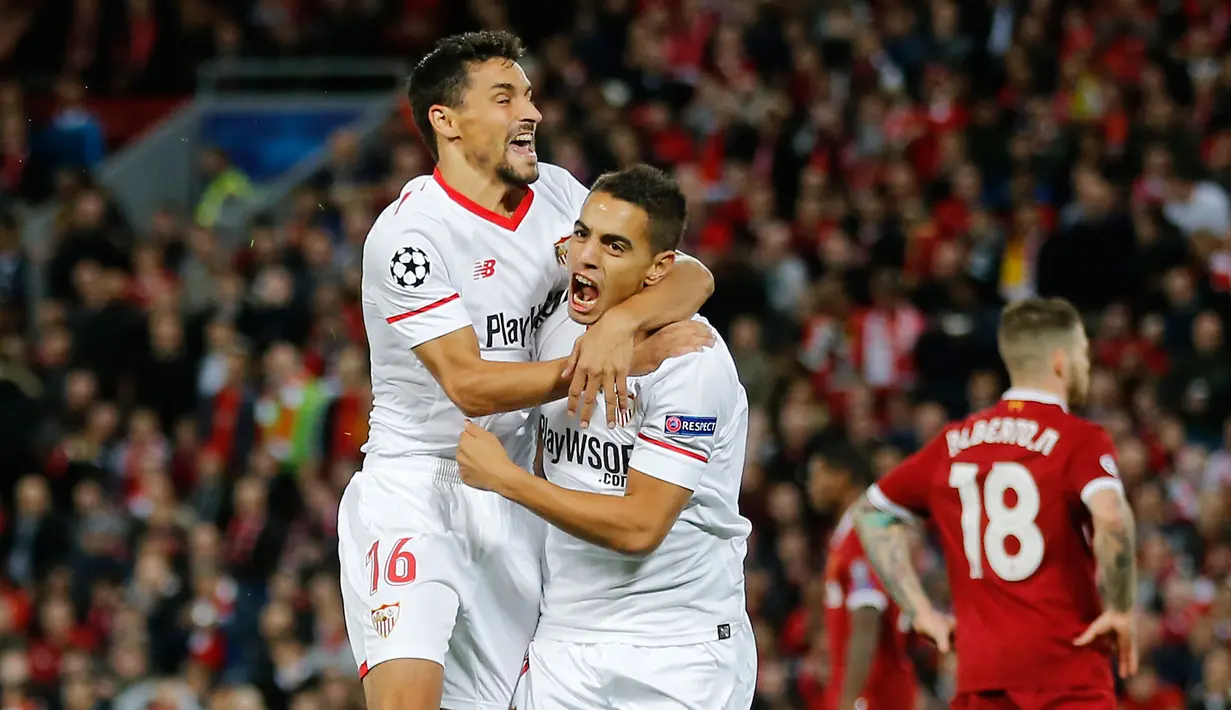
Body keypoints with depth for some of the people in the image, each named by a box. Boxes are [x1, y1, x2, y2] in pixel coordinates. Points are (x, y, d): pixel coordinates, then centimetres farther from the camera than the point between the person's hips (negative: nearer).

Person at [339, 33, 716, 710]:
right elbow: (471, 386, -21)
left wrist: (619, 323, -27)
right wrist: (634, 356, -26)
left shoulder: (554, 193, 2)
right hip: (411, 489, -6)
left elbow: (691, 274, -4)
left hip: (509, 497, 6)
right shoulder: (409, 232, -16)